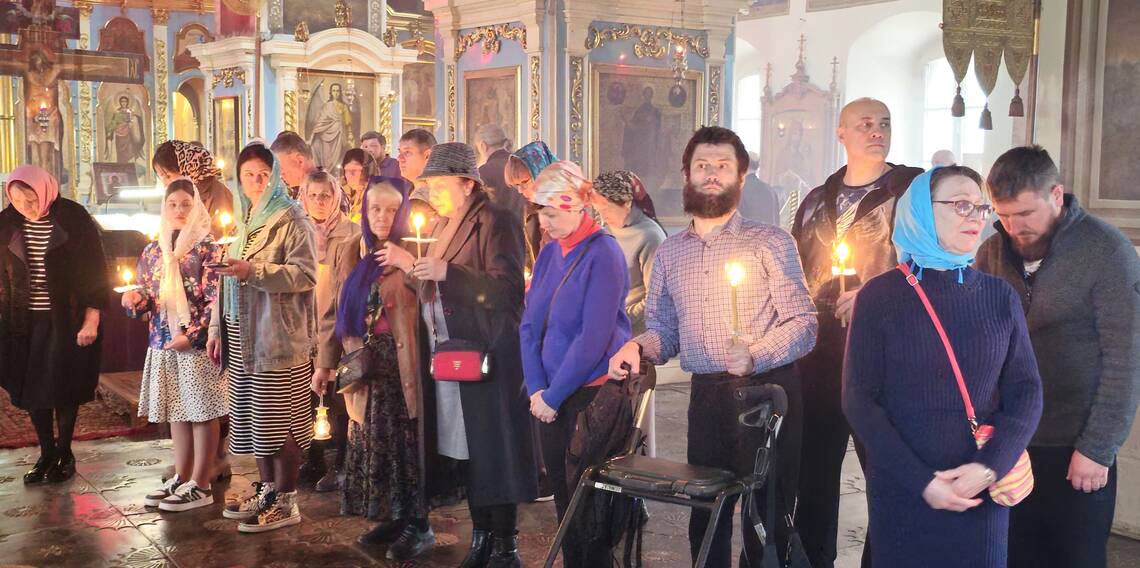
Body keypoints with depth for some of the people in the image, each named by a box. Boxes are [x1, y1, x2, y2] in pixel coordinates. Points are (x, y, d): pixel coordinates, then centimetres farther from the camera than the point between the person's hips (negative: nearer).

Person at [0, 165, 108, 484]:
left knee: (64, 390, 3)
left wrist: (91, 321, -11)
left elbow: (94, 272, -8)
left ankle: (64, 453, 19)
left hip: (66, 321, -4)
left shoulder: (74, 219, -10)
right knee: (31, 390, 6)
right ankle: (47, 454, 19)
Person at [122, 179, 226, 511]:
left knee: (202, 412, 0)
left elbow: (216, 300, -11)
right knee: (176, 413, 14)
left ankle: (200, 486, 7)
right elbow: (146, 295, 18)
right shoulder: (152, 251, 12)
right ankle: (181, 478, 25)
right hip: (162, 343, 6)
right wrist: (135, 299, -5)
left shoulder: (207, 249, -6)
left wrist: (191, 335, -17)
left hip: (197, 345, -6)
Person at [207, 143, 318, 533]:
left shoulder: (291, 219, -6)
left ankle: (286, 501, 4)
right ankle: (268, 489, 23)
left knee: (279, 418, -4)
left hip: (279, 336, -7)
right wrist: (217, 328, 18)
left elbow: (305, 274, -17)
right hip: (242, 336, 7)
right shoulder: (243, 221, 17)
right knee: (255, 417, 12)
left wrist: (253, 271, -23)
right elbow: (228, 278, 22)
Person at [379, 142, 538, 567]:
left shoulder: (494, 222, -9)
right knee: (466, 449, 10)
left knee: (492, 449, -4)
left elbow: (508, 289, -19)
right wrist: (409, 264, 9)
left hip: (487, 357, -8)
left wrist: (445, 271, -23)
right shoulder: (446, 225, 18)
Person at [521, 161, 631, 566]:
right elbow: (529, 325, 8)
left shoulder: (603, 254, -14)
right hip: (551, 398, 6)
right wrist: (536, 389, -4)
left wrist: (553, 396, -14)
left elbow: (594, 338, -19)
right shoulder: (550, 252, 7)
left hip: (590, 395, -6)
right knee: (563, 497, 13)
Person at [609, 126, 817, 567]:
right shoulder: (669, 252, 14)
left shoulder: (770, 241, -2)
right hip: (705, 395, 4)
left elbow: (802, 322, -9)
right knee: (705, 517, 14)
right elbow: (663, 329, 17)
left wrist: (754, 357, -25)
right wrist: (639, 347, -5)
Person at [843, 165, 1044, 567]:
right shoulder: (879, 295, -5)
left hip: (982, 492, 2)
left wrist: (990, 467, -14)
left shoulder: (999, 296, 3)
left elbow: (1026, 392, 1)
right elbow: (859, 399, -7)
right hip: (900, 491, -2)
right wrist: (921, 481, -14)